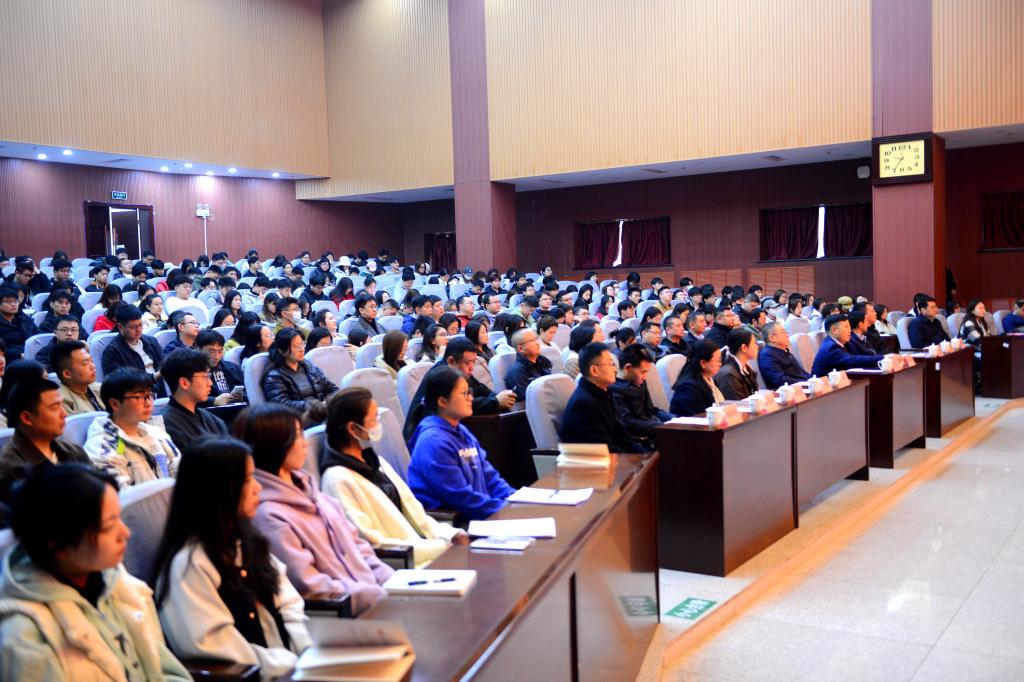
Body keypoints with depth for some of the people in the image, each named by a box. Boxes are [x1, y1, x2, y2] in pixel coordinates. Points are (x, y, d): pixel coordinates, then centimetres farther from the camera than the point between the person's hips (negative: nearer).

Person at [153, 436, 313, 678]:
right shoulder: (188, 563, -13)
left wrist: (309, 655, -5)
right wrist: (294, 665, -15)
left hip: (288, 662, 7)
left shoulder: (247, 541, 13)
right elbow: (214, 647, -17)